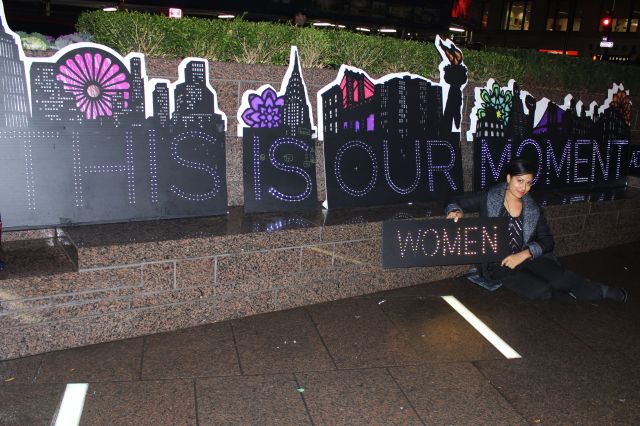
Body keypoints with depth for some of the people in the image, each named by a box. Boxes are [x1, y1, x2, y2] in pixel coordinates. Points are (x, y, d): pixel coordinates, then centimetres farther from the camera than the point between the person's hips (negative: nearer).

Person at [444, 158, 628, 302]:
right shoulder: (489, 198, -3)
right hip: (497, 264, -3)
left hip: (527, 258, 3)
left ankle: (603, 292, 1)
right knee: (540, 291, -27)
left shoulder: (533, 209, 6)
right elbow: (455, 202, 1)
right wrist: (455, 211, -25)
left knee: (559, 277, -23)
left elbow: (547, 240, 3)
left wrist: (524, 254, -15)